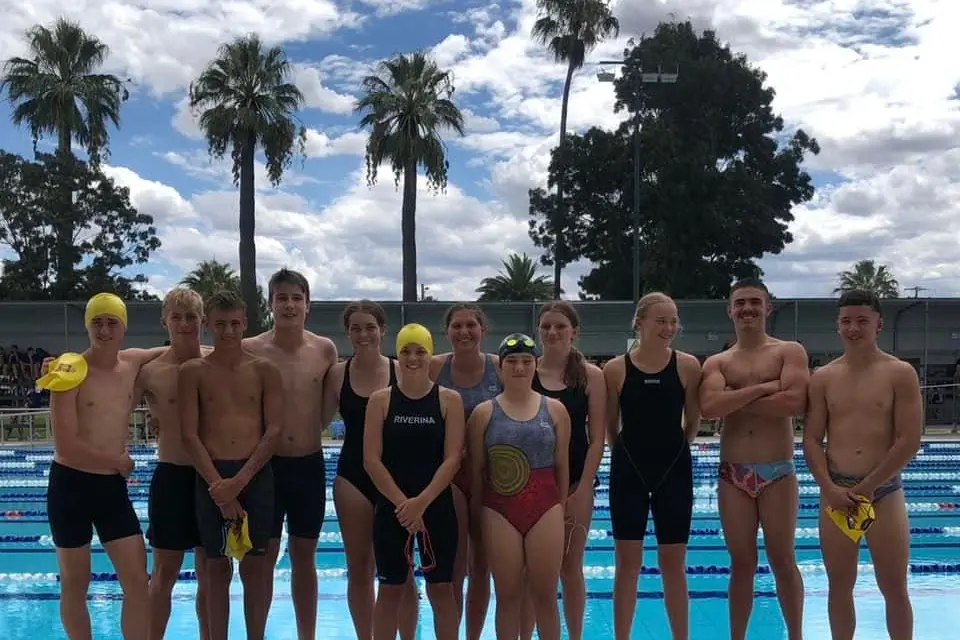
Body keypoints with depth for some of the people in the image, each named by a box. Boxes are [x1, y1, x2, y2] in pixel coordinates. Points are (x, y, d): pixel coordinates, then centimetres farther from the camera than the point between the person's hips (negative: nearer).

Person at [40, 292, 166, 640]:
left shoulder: (133, 363, 3)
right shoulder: (71, 371, -13)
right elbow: (66, 446, -18)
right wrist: (119, 461, -8)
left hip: (113, 487, 5)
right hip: (70, 485, -5)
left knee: (138, 581, 1)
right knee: (75, 584, 8)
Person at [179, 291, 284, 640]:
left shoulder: (265, 370, 3)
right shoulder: (193, 371, 3)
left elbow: (274, 430, -2)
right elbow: (189, 435, -2)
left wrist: (239, 480, -11)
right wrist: (219, 485, -11)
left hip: (256, 475, 0)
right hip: (212, 477, 0)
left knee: (254, 566, 6)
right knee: (217, 568, 5)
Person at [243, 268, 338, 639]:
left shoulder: (325, 350, -1)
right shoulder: (251, 350, -8)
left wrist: (313, 430, 6)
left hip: (311, 464, 2)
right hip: (266, 464, -2)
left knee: (304, 556, 12)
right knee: (264, 556, 6)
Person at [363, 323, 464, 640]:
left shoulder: (449, 400, -1)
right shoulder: (380, 400, 0)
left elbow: (452, 458, -7)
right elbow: (371, 460, -5)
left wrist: (422, 502, -16)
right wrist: (402, 503, -13)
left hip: (437, 506, 0)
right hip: (391, 506, 0)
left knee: (441, 589, 6)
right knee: (390, 589, 8)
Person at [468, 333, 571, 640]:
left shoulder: (555, 410, 2)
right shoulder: (484, 413, 0)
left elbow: (562, 465, 7)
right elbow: (476, 470, 3)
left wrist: (561, 508, 8)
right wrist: (476, 513, 3)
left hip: (545, 509, 1)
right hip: (499, 511, 0)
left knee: (545, 595, 6)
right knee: (508, 596, 7)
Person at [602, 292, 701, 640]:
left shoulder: (687, 366, -5)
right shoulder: (615, 369, -6)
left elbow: (693, 422, 5)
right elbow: (610, 425, 4)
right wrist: (630, 452, 9)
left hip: (674, 471, 1)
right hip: (629, 471, 0)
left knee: (673, 563, 8)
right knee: (628, 563, 6)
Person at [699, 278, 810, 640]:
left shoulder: (790, 352, 2)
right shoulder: (717, 363, 8)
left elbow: (795, 402, -17)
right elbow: (709, 407, -12)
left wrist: (735, 402, -10)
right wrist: (764, 387, -14)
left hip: (779, 473, -2)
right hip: (733, 475, 2)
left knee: (783, 561, 5)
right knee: (742, 563, 8)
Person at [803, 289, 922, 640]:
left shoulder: (900, 374, -3)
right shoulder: (822, 378, 5)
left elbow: (909, 442, -8)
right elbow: (811, 440, 3)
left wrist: (866, 488, -11)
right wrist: (831, 489, -11)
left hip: (885, 492, -2)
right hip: (835, 493, 2)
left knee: (894, 588, 3)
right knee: (840, 586, 10)